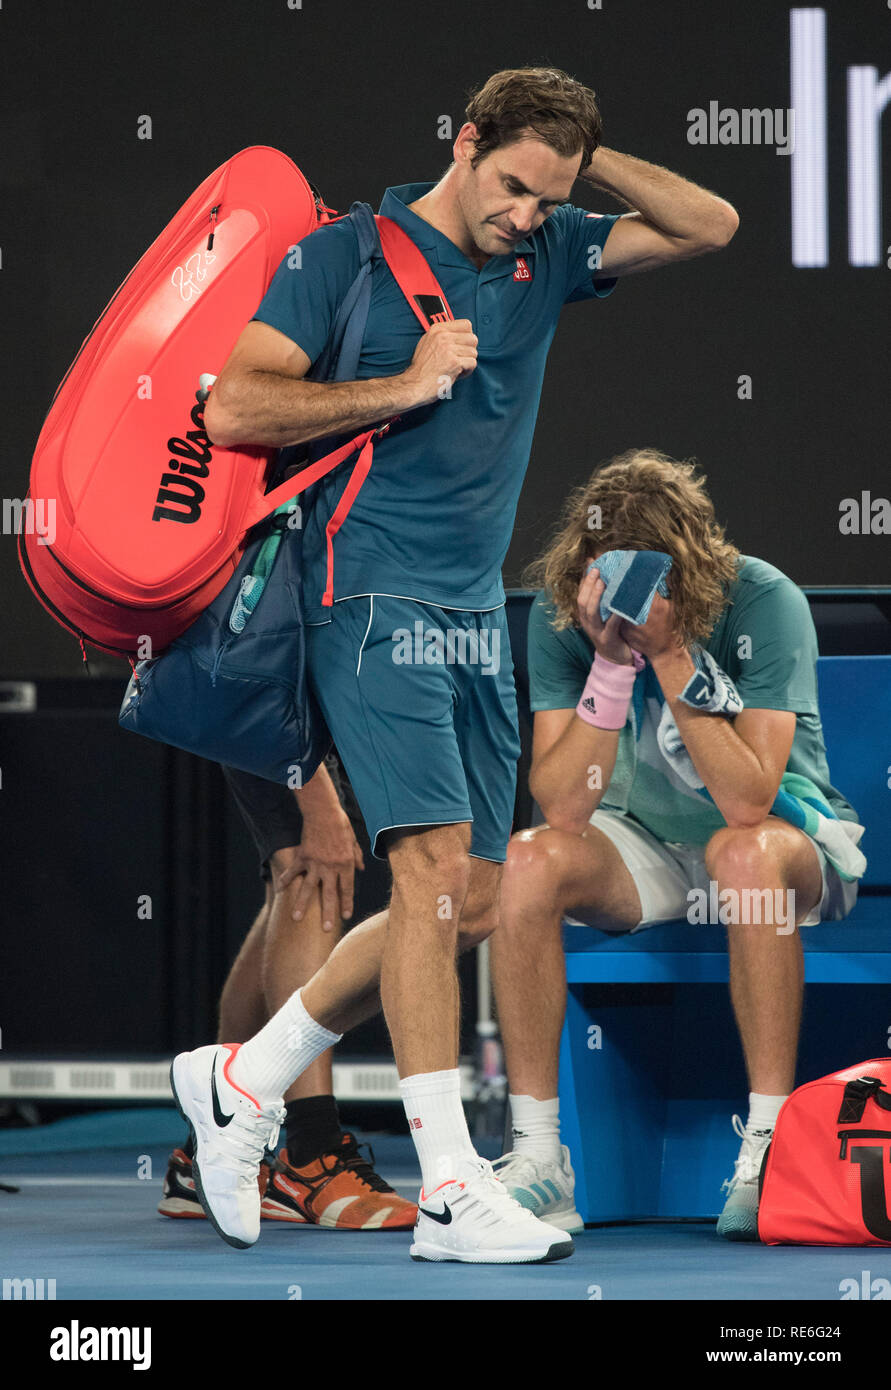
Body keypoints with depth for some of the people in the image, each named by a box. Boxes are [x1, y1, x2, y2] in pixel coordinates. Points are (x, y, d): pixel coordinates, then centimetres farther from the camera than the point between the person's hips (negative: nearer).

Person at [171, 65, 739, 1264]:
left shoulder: (547, 255, 12)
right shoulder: (347, 254, -4)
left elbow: (711, 225, 7)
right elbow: (235, 409, -9)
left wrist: (586, 154, 0)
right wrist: (403, 387, -12)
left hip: (479, 615, 7)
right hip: (373, 594, -7)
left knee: (470, 905, 6)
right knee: (436, 864, -17)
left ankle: (245, 1080, 20)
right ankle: (449, 1187, -18)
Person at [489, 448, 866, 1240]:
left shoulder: (762, 603, -23)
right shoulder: (562, 612, -14)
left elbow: (748, 800, -31)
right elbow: (562, 809, -21)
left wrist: (669, 652, -36)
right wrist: (611, 663, -32)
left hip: (792, 840, -3)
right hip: (647, 845, 3)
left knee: (743, 853, -38)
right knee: (530, 859, -27)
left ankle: (767, 1148, -31)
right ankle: (538, 1159, -22)